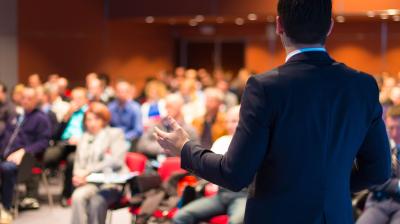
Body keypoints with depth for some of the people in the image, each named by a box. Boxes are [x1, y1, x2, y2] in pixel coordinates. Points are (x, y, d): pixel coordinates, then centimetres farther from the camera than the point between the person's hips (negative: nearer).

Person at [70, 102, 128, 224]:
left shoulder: (115, 134, 8)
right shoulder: (84, 138, 23)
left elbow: (116, 161, -6)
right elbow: (78, 163, 20)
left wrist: (88, 171, -13)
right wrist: (78, 175, -6)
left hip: (112, 182, -4)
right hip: (89, 182, 4)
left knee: (96, 200, -34)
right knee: (78, 196, -30)